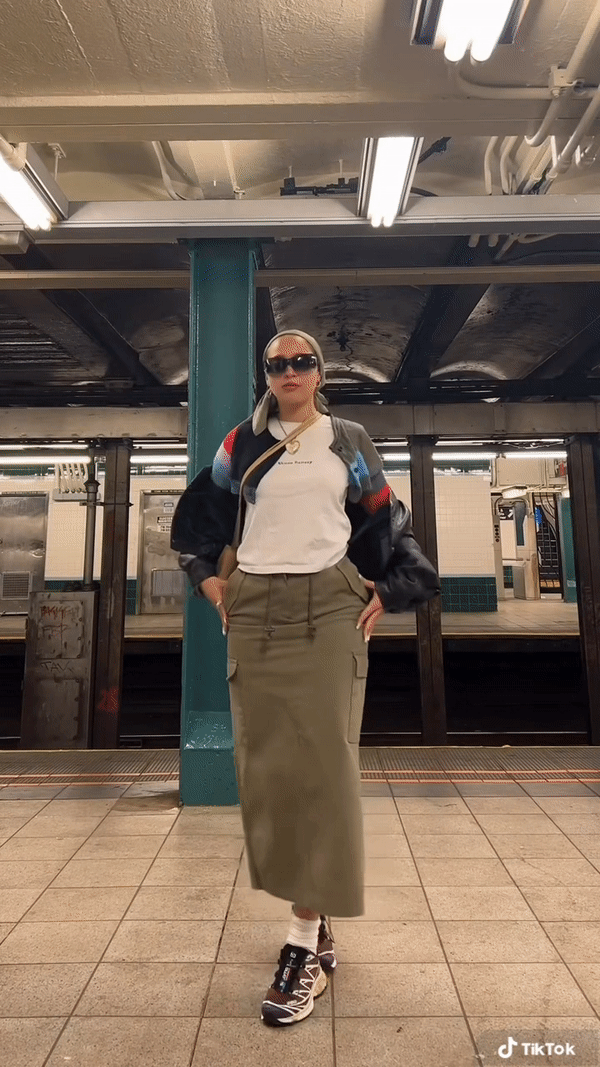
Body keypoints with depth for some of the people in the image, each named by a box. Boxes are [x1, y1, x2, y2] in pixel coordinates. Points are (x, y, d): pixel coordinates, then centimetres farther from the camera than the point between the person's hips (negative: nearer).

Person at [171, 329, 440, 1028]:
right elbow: (198, 518, 18)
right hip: (256, 610, 2)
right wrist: (210, 583, 8)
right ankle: (315, 919, 21)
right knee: (265, 762, 3)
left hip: (330, 606, -1)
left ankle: (306, 942, 4)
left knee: (321, 760, -6)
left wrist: (384, 594, 7)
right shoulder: (242, 444, 11)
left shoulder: (349, 442, 10)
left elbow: (385, 524, 15)